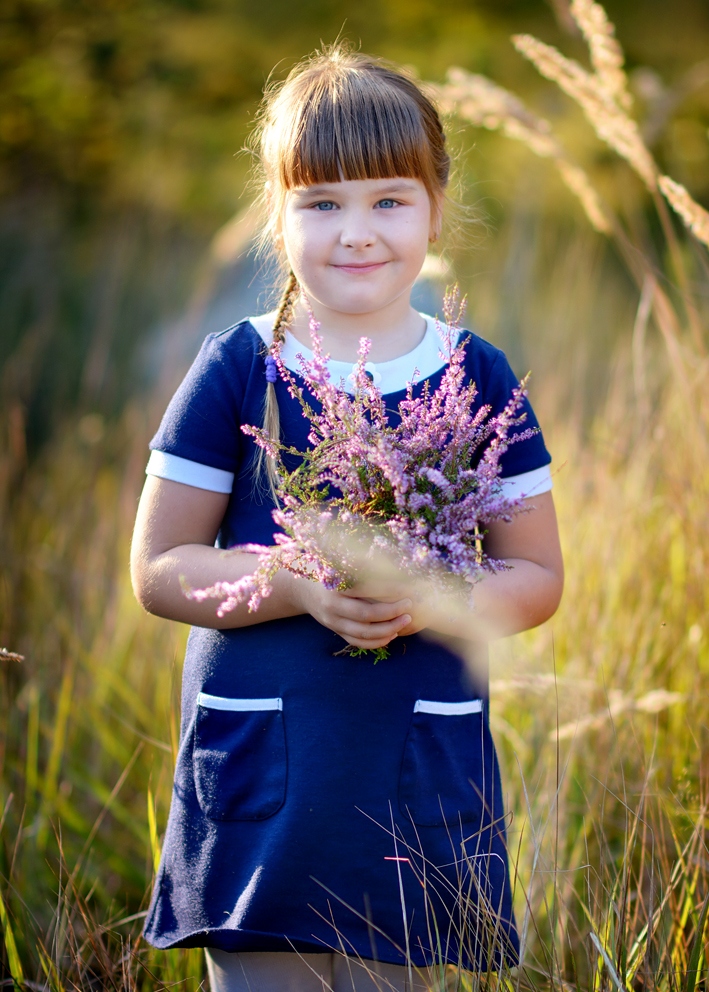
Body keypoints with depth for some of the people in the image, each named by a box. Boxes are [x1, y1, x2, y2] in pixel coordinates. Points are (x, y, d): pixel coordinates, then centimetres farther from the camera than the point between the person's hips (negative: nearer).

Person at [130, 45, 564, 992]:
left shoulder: (478, 379, 3)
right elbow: (158, 568, -1)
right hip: (258, 767, -1)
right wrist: (303, 588, -17)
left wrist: (430, 603, -14)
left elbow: (538, 577, 6)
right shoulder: (237, 372, -2)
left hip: (420, 779, 1)